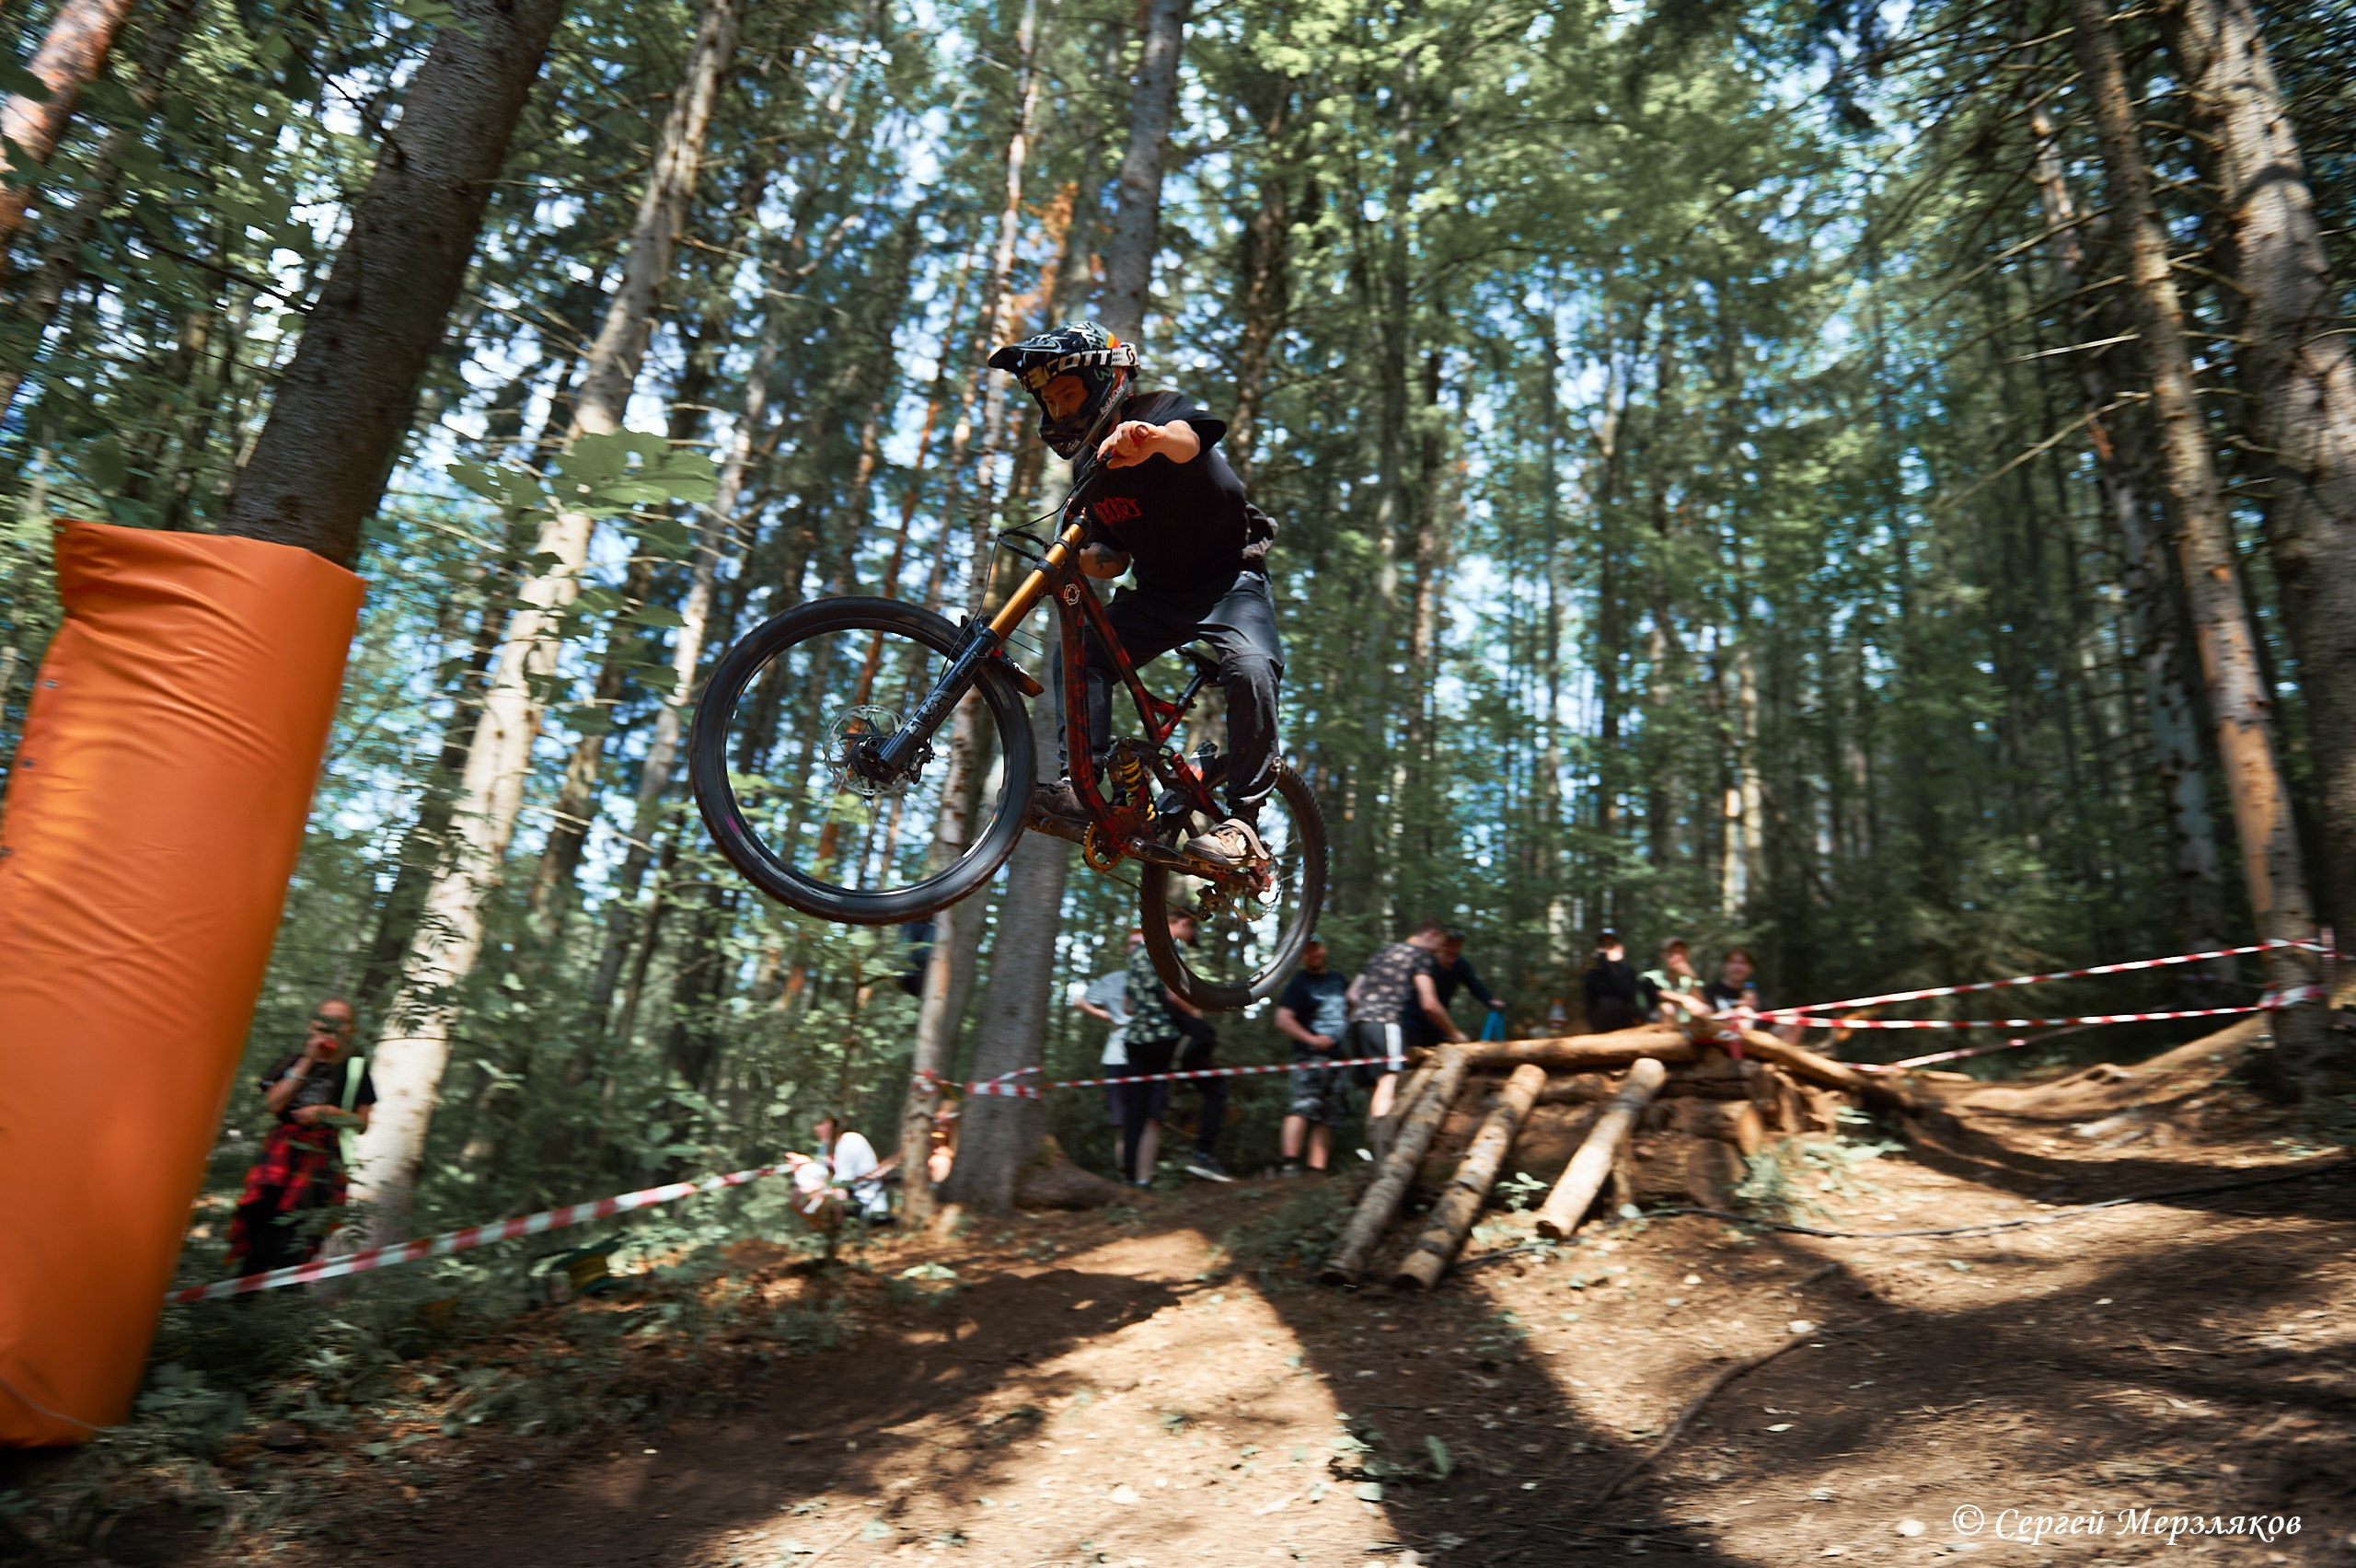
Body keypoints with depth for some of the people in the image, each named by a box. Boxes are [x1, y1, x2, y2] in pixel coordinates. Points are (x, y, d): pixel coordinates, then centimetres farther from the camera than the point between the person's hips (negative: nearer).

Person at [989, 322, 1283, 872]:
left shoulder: (1157, 409, -13)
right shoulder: (1095, 470, 6)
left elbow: (1189, 438, -40)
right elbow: (1115, 556, 8)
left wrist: (1153, 436, -64)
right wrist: (1080, 558, -14)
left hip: (1228, 578, -6)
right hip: (1157, 593, 6)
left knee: (1251, 669, -32)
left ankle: (1242, 820, -24)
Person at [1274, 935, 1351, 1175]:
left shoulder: (1339, 980, 18)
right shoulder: (1299, 983, -1)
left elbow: (1351, 1008, 33)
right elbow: (1283, 1019, -11)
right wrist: (1312, 1039, -18)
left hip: (1338, 1056, 7)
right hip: (1310, 1056, -7)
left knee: (1327, 1117, 4)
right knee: (1304, 1105, -22)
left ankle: (1317, 1168, 6)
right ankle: (1289, 1164, -25)